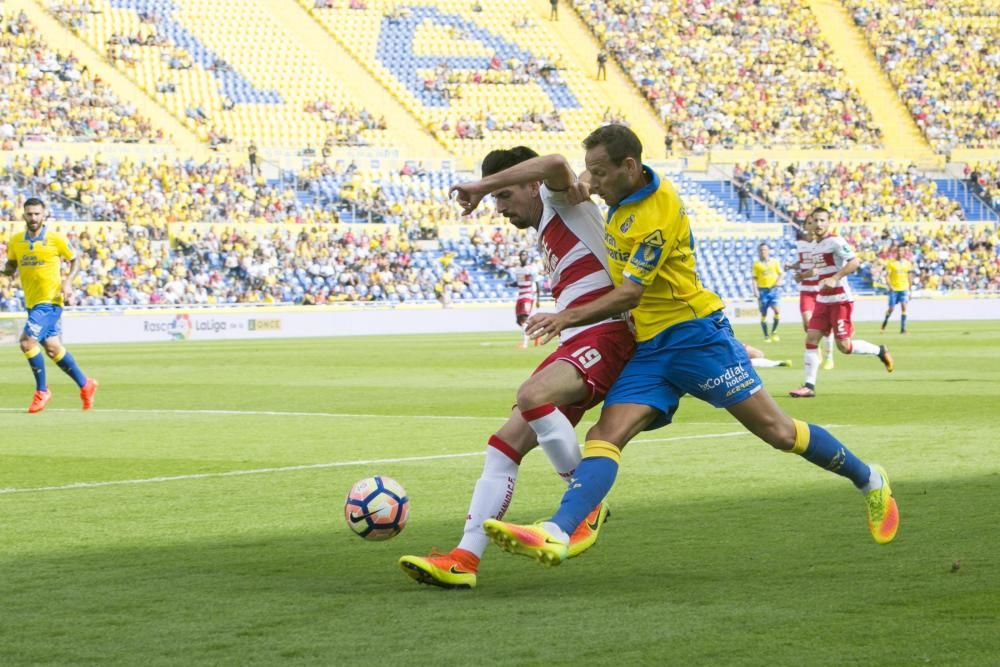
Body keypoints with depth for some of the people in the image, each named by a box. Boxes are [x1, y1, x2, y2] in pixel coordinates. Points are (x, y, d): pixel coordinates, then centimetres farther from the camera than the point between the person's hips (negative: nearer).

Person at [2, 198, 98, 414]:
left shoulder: (56, 239, -9)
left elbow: (75, 260, 3)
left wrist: (68, 281, -12)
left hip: (50, 301, -6)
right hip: (32, 302, 6)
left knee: (27, 341, -18)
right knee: (52, 348, 12)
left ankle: (42, 391, -3)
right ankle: (85, 384, 29)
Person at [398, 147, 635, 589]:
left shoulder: (562, 201, 0)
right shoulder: (546, 234, 27)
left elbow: (555, 166, -25)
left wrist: (483, 185, -20)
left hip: (605, 335, -10)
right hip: (574, 345, 10)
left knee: (532, 395, -34)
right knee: (506, 444, -1)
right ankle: (465, 558, -6)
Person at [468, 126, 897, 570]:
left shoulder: (658, 217, -20)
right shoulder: (626, 187, 6)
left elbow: (629, 295, -21)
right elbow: (591, 175, 32)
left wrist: (567, 317, -26)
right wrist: (584, 184, 9)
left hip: (693, 333, -8)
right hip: (649, 346, 8)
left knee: (777, 431, -4)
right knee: (605, 437, -13)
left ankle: (868, 480, 19)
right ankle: (555, 535, -32)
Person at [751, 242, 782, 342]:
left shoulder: (775, 262, 8)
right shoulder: (756, 264, 6)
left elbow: (781, 275, 10)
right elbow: (754, 278, 4)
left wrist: (777, 283, -9)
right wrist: (755, 290, -9)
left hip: (774, 289, 0)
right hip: (762, 290, 0)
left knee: (777, 311, -16)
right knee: (763, 314, 2)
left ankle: (773, 332, 2)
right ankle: (766, 336, 13)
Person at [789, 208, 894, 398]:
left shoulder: (835, 242, -13)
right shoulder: (816, 245, 13)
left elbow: (854, 262, -24)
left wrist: (834, 278, -30)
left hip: (840, 300, -8)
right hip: (822, 301, 8)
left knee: (844, 346, -6)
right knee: (811, 339, -2)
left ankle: (880, 351, 18)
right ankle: (809, 386, -2)